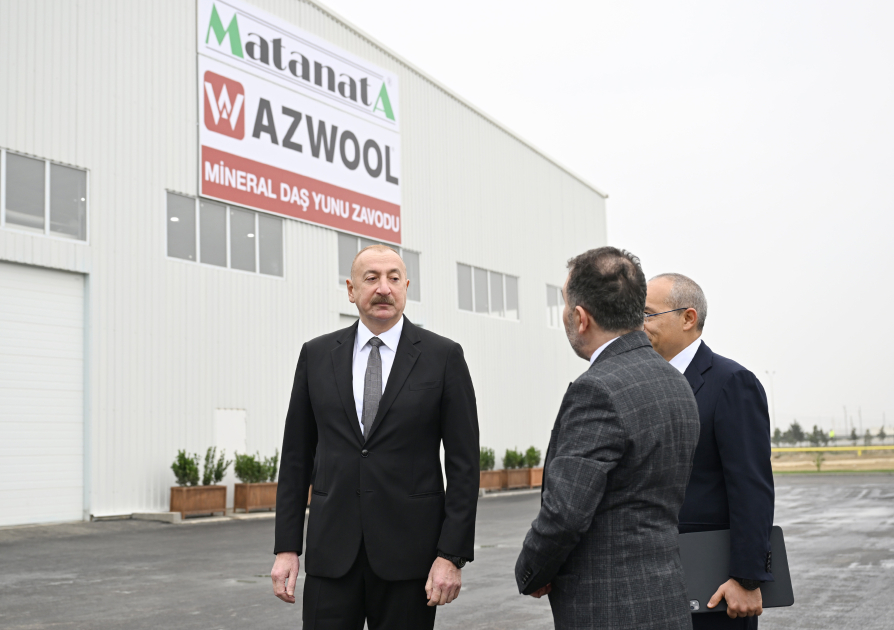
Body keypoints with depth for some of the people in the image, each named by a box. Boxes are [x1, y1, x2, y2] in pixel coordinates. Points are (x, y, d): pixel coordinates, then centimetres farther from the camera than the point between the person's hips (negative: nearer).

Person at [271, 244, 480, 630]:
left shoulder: (443, 357, -1)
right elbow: (296, 457, 8)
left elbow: (463, 463, -3)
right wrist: (286, 547, 3)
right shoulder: (316, 355, 6)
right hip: (331, 552, 2)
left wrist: (453, 555, -8)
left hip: (410, 552, -2)